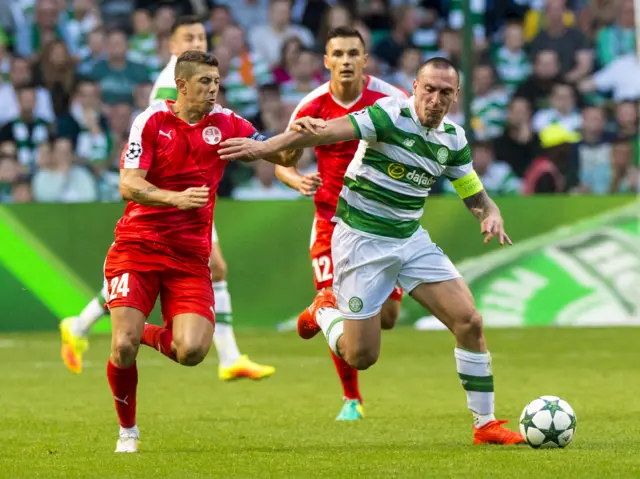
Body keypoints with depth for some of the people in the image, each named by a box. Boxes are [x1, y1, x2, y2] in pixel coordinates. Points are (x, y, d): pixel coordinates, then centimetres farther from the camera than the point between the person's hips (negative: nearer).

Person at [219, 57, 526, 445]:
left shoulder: (453, 139, 2)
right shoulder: (391, 115, -18)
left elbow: (477, 197, 12)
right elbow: (328, 131, -29)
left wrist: (491, 216, -12)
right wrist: (266, 146, -41)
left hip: (412, 239, 6)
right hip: (362, 240, -6)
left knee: (470, 321, -9)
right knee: (361, 356, -3)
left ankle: (486, 425, 3)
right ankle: (325, 311, 31)